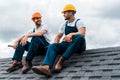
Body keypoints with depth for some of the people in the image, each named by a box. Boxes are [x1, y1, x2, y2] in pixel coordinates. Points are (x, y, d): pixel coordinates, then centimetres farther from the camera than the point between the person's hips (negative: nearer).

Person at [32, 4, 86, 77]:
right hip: (67, 44, 5)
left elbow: (82, 33, -19)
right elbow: (58, 36, 20)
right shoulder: (64, 25, 17)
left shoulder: (78, 22, 0)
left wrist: (71, 34, -36)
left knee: (79, 37, -37)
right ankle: (46, 67, -51)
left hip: (78, 45, -4)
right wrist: (56, 43, -1)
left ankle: (60, 61, -38)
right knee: (52, 46, -21)